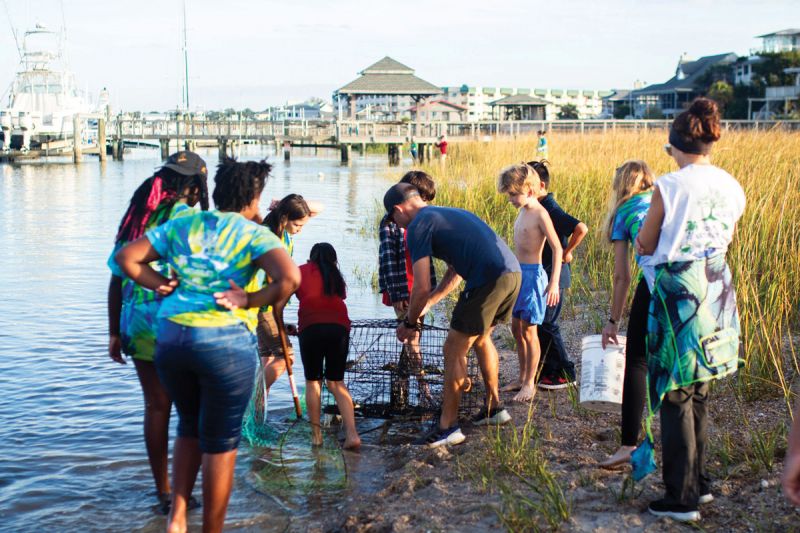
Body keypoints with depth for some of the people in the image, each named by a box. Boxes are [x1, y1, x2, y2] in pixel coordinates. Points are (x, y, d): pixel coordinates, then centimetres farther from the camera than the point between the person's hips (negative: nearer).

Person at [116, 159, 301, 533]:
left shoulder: (181, 225, 12)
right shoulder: (254, 234, -2)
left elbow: (126, 257, 11)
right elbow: (290, 278, -20)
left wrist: (161, 286, 9)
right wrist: (250, 301, -8)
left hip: (170, 338, 5)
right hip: (225, 343, -4)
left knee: (190, 426, 26)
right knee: (220, 442, 10)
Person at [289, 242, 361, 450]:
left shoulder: (302, 271, 19)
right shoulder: (336, 277, 27)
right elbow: (341, 296, 18)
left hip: (311, 326, -2)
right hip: (339, 326, 3)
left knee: (313, 381, 12)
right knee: (336, 381, 11)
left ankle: (316, 433, 10)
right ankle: (352, 433, -1)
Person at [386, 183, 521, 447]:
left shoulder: (418, 225, 0)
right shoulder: (447, 214, 27)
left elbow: (421, 288, -5)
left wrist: (410, 322, 11)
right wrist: (427, 304, 40)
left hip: (488, 281, -9)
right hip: (513, 272, 9)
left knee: (454, 350, 3)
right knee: (481, 337, 28)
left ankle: (448, 426, 9)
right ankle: (494, 407, 37)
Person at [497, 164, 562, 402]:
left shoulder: (540, 214, -15)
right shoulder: (522, 212, 11)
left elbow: (557, 248, -17)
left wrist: (554, 283, -22)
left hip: (533, 274, -9)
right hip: (518, 273, 9)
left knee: (528, 330, -2)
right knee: (517, 328, 14)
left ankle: (530, 383, 8)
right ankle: (522, 378, 25)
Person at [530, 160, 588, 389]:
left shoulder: (550, 209, -19)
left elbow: (581, 228, -29)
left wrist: (567, 253, -18)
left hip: (553, 278, -9)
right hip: (541, 276, 9)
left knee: (547, 325, -4)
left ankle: (565, 374, 6)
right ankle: (547, 370, 22)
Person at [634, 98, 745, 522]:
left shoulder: (669, 186, -13)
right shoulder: (733, 188, 3)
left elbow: (644, 246, -5)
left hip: (678, 295, -6)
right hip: (717, 291, 6)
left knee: (675, 396, 3)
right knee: (698, 392, 19)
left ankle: (682, 497, 7)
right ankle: (699, 482, 30)